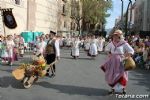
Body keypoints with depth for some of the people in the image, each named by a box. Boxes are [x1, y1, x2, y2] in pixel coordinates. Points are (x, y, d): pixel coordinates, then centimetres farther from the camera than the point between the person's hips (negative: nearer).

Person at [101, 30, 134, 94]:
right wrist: (109, 54, 8)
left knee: (121, 75, 4)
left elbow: (131, 51, -12)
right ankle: (113, 89, 21)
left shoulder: (124, 44, -11)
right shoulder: (112, 43, 4)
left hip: (120, 62, -5)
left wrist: (125, 57, -18)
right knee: (112, 75, 8)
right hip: (112, 61, 5)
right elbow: (107, 49, 22)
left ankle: (122, 88, 23)